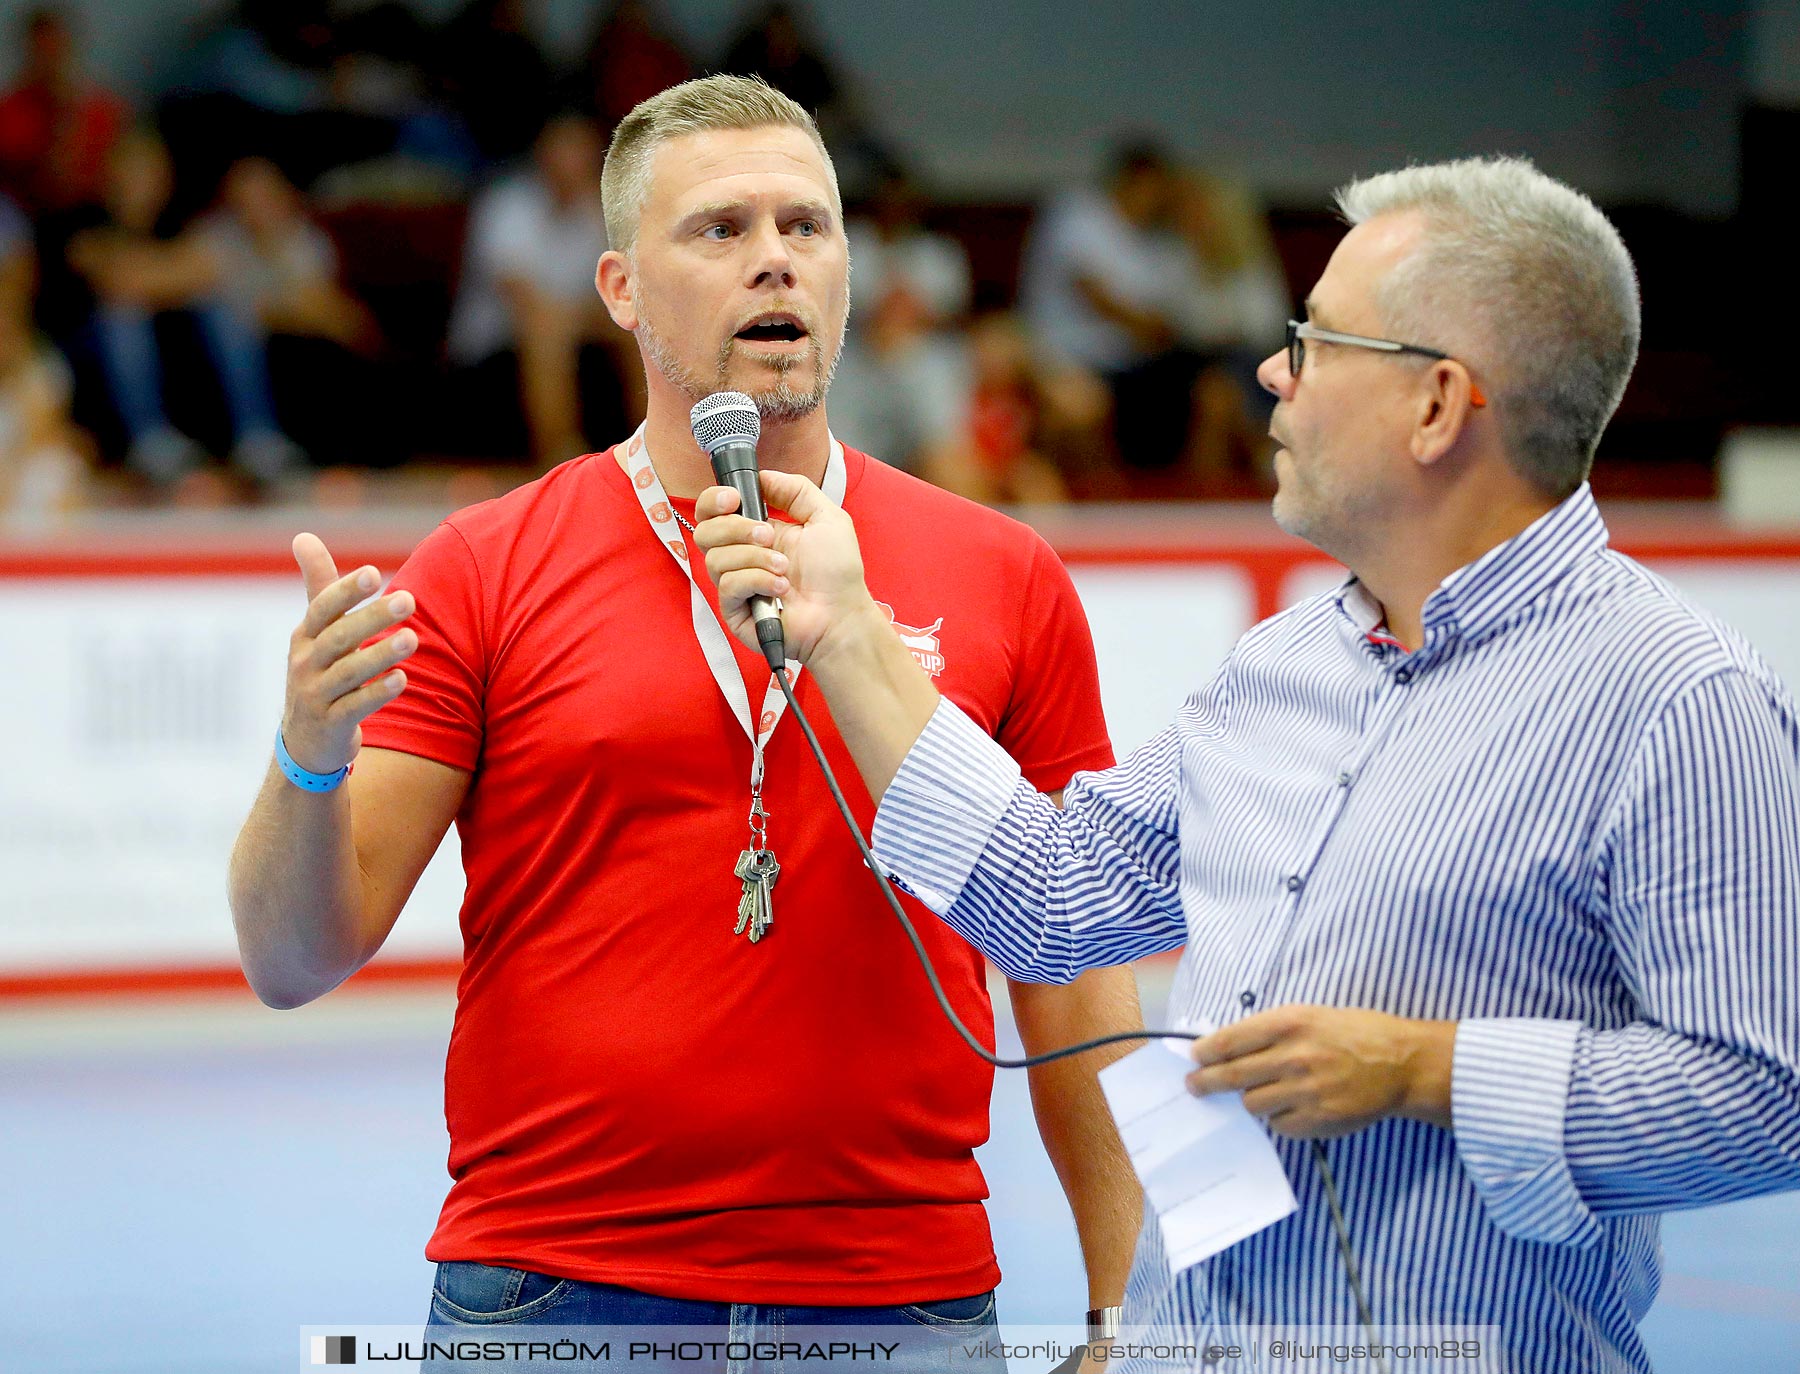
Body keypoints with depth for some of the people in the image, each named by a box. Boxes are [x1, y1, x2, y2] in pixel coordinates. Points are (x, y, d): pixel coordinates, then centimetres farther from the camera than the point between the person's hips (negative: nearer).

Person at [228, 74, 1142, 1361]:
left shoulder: (1005, 579, 6)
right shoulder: (484, 572, 1)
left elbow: (1074, 982, 8)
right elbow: (294, 959, -2)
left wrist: (1127, 1305, 3)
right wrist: (309, 763, -21)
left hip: (906, 1300, 1)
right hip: (549, 1290, -1)